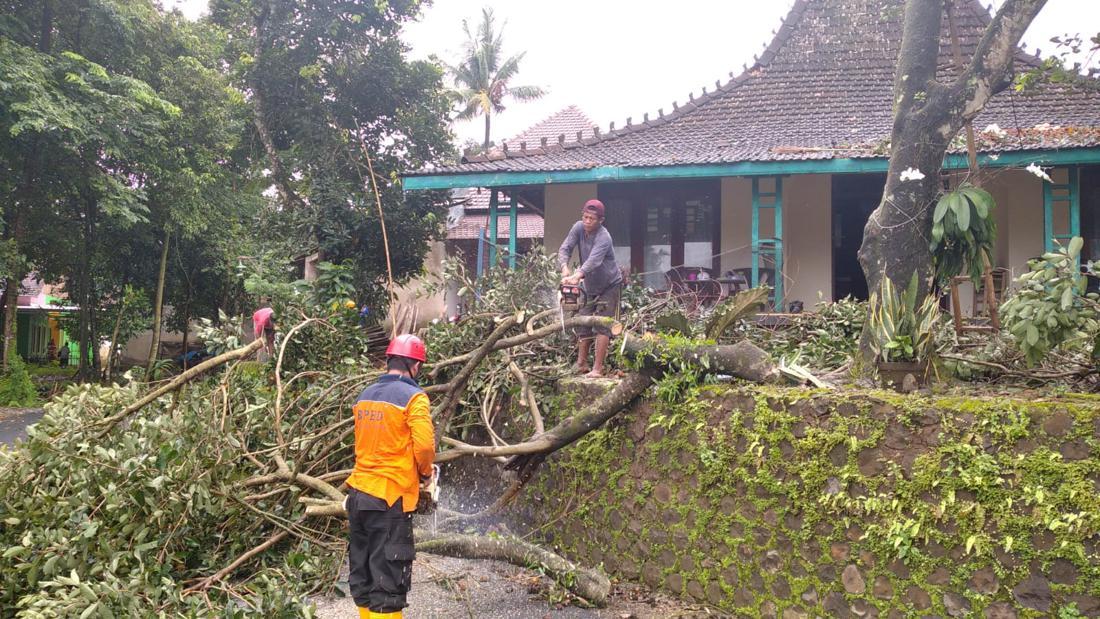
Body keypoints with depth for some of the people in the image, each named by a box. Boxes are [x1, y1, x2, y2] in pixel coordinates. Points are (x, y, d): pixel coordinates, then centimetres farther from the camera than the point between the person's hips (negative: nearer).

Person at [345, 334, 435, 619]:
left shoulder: (364, 396, 10)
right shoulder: (413, 397, -11)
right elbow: (424, 446, -18)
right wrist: (426, 472, 1)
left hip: (358, 492, 7)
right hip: (390, 498, -7)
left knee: (362, 573, 15)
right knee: (388, 578, -2)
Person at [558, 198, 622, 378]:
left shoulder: (603, 237, -28)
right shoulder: (578, 228, -9)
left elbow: (593, 260, -43)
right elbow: (565, 248, -16)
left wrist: (577, 276, -60)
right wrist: (565, 268, -36)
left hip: (609, 286, -6)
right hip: (590, 287, 7)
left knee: (602, 326, -13)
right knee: (583, 324, 6)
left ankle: (597, 369, -15)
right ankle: (581, 364, 14)